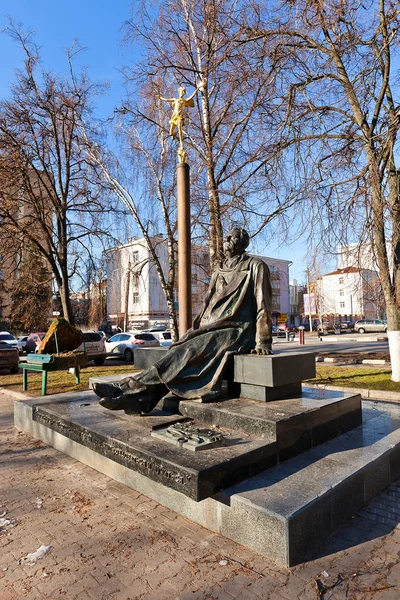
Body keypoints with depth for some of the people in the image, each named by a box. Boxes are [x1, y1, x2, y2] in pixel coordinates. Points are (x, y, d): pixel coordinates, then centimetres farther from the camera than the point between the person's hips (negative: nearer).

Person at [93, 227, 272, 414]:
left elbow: (262, 304, -6)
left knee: (188, 352, -28)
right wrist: (196, 329, 3)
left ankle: (128, 388, -34)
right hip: (211, 329, 6)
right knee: (180, 351, -23)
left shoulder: (255, 266, 1)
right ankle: (140, 399, -38)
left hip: (236, 332, -6)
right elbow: (207, 303, 17)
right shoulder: (219, 270, 20)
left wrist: (262, 341, -13)